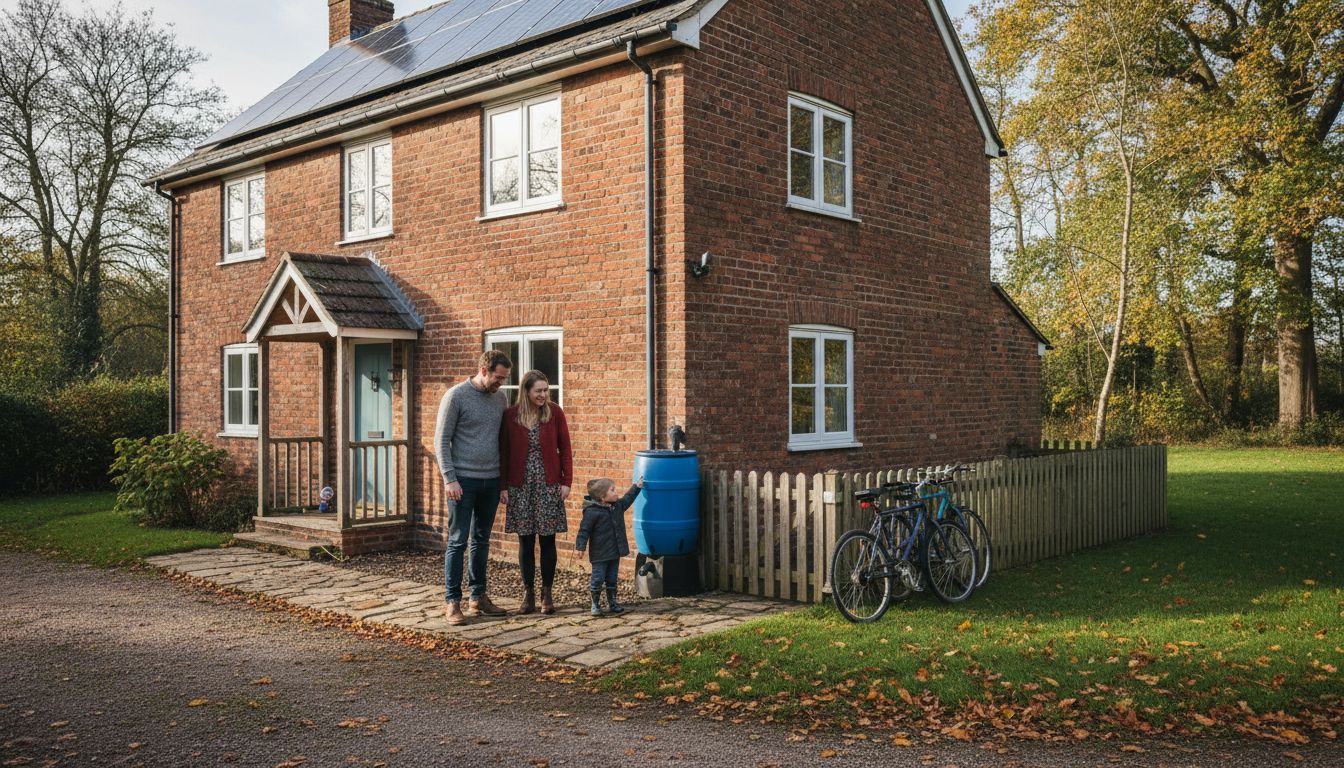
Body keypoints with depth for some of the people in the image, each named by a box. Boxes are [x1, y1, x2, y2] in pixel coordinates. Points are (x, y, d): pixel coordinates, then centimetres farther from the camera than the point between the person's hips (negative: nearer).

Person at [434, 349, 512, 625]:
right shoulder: (456, 396, -7)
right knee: (458, 541, -2)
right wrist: (449, 478, -14)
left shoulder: (500, 398, 9)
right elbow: (441, 440, -8)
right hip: (463, 481, -6)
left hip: (491, 482, 6)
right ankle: (453, 601, 4)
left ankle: (478, 597, 21)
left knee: (482, 541, 12)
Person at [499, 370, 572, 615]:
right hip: (521, 487, 0)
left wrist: (566, 482, -4)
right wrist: (503, 485, 0)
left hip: (548, 485, 0)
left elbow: (565, 449, 1)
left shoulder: (554, 413, -1)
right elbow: (504, 452, 3)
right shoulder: (510, 416, -2)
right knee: (525, 541, 4)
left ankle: (547, 595, 14)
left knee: (547, 539, 3)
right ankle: (528, 595, 14)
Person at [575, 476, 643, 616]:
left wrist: (637, 486, 25)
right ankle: (595, 605, 14)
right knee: (597, 580, 1)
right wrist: (580, 546, -19)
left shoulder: (618, 505, 5)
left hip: (615, 552, 7)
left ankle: (612, 603, 25)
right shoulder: (592, 511, -18)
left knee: (612, 580, 15)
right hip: (599, 554, -6)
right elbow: (584, 530, -16)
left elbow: (627, 498, 25)